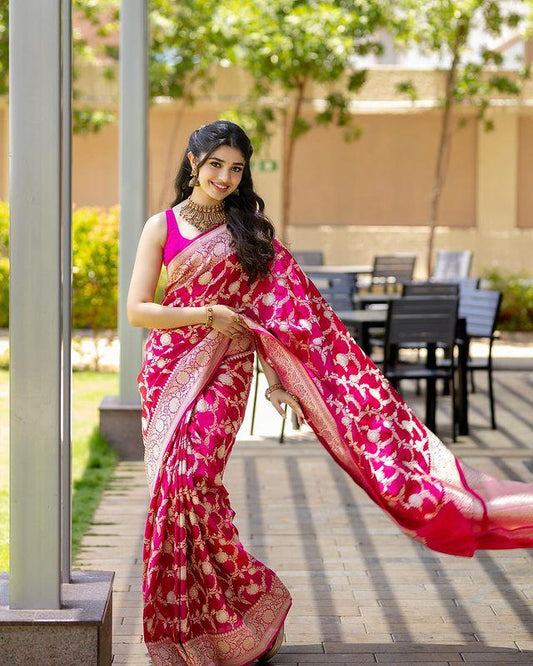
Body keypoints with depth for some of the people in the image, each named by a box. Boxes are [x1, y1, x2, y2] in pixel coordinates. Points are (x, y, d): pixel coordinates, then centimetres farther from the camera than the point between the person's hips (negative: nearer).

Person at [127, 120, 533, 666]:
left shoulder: (248, 229, 10)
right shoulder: (162, 227, 5)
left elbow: (265, 313, 10)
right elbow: (136, 309, -2)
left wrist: (274, 380, 1)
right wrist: (209, 315, -9)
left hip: (223, 371, -1)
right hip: (169, 370, 1)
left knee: (191, 475, -16)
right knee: (177, 482, -5)